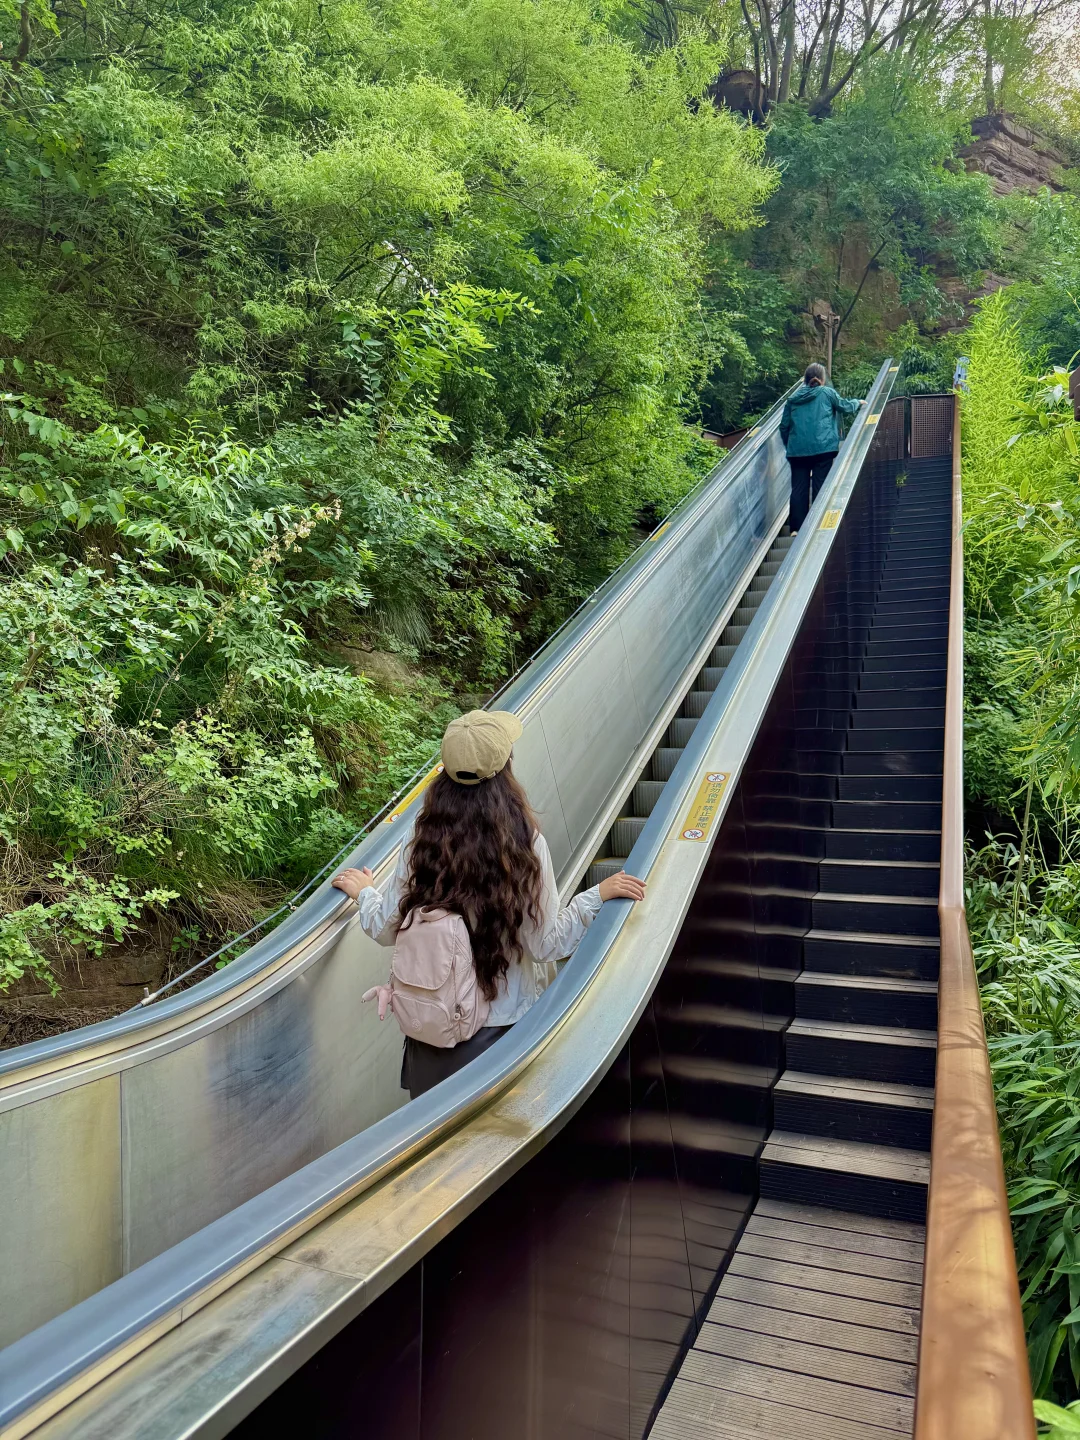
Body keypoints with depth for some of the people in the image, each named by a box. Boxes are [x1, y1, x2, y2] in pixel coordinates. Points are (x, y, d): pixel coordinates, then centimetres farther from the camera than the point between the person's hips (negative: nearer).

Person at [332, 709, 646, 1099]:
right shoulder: (525, 843, -16)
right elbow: (547, 945, -13)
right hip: (504, 1023, -1)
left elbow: (387, 931, -2)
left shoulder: (420, 841, -11)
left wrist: (364, 891, 17)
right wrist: (598, 894, -3)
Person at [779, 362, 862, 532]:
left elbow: (784, 426, 12)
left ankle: (796, 528, 0)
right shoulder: (827, 393, 4)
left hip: (797, 450, 2)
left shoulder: (793, 398, 11)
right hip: (822, 448, -2)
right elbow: (846, 407, 13)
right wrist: (858, 402, 34)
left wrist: (789, 446, 22)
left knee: (798, 489, 3)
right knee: (820, 487, 2)